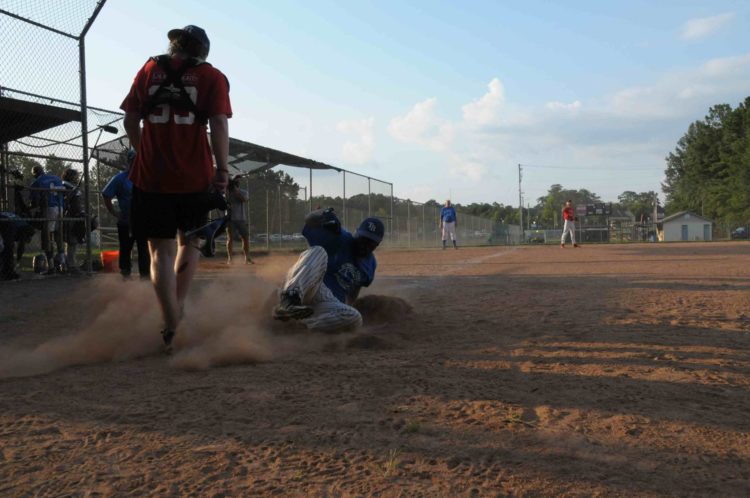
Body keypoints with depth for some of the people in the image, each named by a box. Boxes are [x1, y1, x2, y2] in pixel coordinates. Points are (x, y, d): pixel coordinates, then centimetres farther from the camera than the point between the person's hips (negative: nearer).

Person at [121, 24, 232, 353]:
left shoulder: (149, 70, 11)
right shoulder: (211, 76, 4)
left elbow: (130, 121, 10)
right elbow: (219, 123, -8)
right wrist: (222, 170, -6)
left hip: (151, 176, 1)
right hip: (195, 176, -1)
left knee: (161, 250, 4)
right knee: (189, 241, 20)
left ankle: (171, 328, -1)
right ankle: (176, 310, 22)